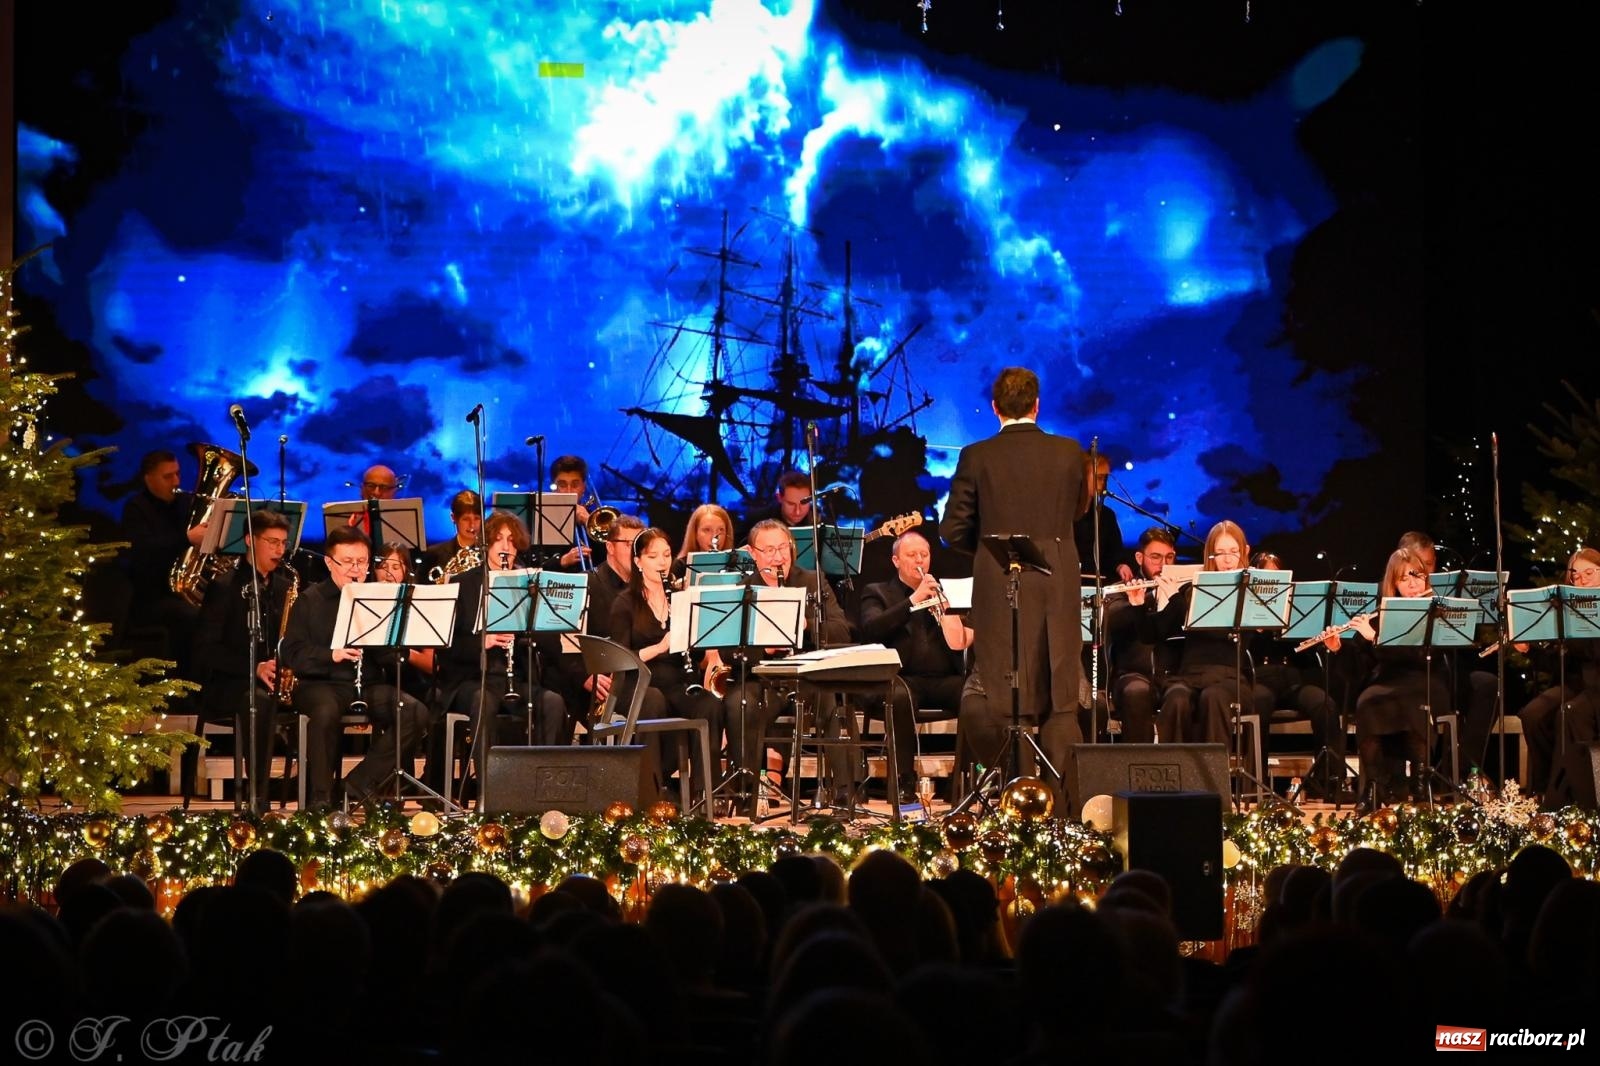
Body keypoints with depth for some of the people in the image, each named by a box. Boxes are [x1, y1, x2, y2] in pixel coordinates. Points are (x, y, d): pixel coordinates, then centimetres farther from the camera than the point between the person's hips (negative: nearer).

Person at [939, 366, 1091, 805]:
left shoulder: (977, 457, -6)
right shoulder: (1069, 452, 0)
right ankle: (1064, 800, 3)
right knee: (1060, 699, 6)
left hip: (1001, 587, -1)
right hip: (1059, 586, 2)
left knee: (1010, 702, 3)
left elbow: (953, 530, -3)